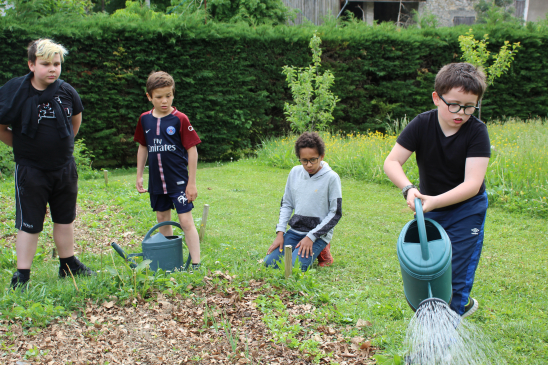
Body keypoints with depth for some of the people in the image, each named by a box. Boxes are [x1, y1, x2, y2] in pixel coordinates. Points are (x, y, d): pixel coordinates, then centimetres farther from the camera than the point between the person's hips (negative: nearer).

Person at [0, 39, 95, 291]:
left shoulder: (66, 91, -4)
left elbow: (76, 118, 16)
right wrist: (24, 147, 1)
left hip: (64, 167, 4)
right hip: (31, 169, -4)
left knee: (65, 217, 16)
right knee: (29, 223, 0)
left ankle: (68, 265, 30)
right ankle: (22, 275, 10)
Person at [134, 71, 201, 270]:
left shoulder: (180, 119, -11)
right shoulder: (145, 119, 4)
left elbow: (192, 150, -10)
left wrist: (192, 182, -11)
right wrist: (139, 176, 15)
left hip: (178, 181, -5)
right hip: (156, 182, 5)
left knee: (186, 220, -8)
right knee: (162, 219, 15)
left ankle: (196, 264, -4)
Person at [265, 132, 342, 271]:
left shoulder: (331, 178, -11)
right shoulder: (295, 172, 4)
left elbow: (335, 213, -9)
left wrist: (311, 237, -14)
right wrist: (280, 233, 0)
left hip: (318, 234, -5)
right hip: (294, 231, 5)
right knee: (270, 262, -11)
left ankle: (316, 252, 5)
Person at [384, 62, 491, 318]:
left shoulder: (477, 131, -22)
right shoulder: (422, 124, -15)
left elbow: (472, 184, -29)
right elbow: (391, 162, -18)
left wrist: (434, 201, -42)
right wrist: (408, 188, -37)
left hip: (466, 209, -4)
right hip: (430, 208, 4)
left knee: (456, 271, -5)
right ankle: (462, 304, 39)